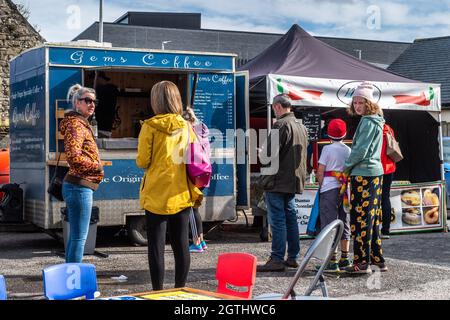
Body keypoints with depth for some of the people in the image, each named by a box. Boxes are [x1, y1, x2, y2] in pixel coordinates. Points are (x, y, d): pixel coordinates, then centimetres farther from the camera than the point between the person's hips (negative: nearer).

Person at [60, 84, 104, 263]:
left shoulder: (82, 124, 19)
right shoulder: (75, 124, -12)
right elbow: (74, 157, -24)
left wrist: (95, 166, 12)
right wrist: (97, 166, -11)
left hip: (77, 186, 11)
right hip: (80, 186, -11)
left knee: (75, 235, 16)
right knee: (79, 237, -7)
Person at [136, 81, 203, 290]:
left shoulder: (150, 127, -7)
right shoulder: (186, 127, 5)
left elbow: (142, 162, -7)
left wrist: (140, 160, 13)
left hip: (157, 196, -4)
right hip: (182, 195, 4)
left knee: (156, 245, 2)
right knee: (181, 244, 10)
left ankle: (158, 291, 5)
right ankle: (180, 289, 18)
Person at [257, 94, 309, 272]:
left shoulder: (281, 125, -14)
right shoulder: (301, 126, 15)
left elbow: (270, 154, -18)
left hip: (278, 182, -9)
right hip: (294, 181, 9)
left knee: (277, 220, -6)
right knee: (291, 218, 13)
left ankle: (277, 259, -5)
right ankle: (292, 257, 18)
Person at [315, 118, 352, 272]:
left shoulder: (327, 149, -7)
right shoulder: (348, 150, 7)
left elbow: (320, 172, -8)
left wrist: (321, 185, 6)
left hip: (329, 189, -5)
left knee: (329, 223, -3)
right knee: (344, 223, 15)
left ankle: (332, 261, -7)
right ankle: (344, 259, 23)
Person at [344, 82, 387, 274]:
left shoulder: (367, 122, -14)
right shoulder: (376, 121, 17)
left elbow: (360, 151, -17)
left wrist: (346, 167, -3)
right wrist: (351, 166, 17)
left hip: (364, 174, -10)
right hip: (376, 173, 10)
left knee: (360, 218, -7)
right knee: (372, 218, 14)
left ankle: (362, 263, -5)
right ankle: (378, 259, 19)